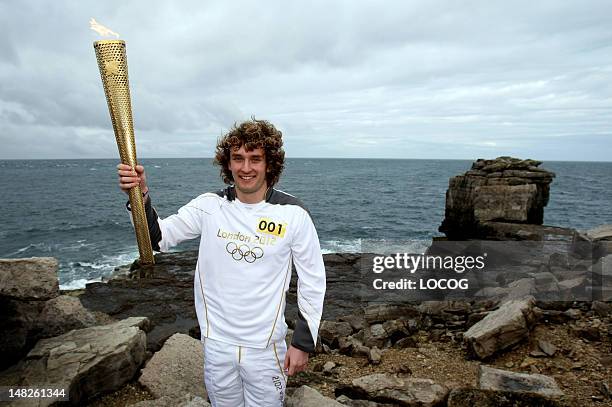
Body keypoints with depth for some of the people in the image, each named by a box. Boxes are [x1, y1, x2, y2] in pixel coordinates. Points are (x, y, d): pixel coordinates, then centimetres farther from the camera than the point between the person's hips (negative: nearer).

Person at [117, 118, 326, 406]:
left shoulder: (293, 214, -12)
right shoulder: (209, 206, -6)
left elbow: (313, 280, -6)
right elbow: (156, 239, -1)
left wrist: (303, 343, -5)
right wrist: (141, 196, -18)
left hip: (266, 347, -2)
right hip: (216, 343, 3)